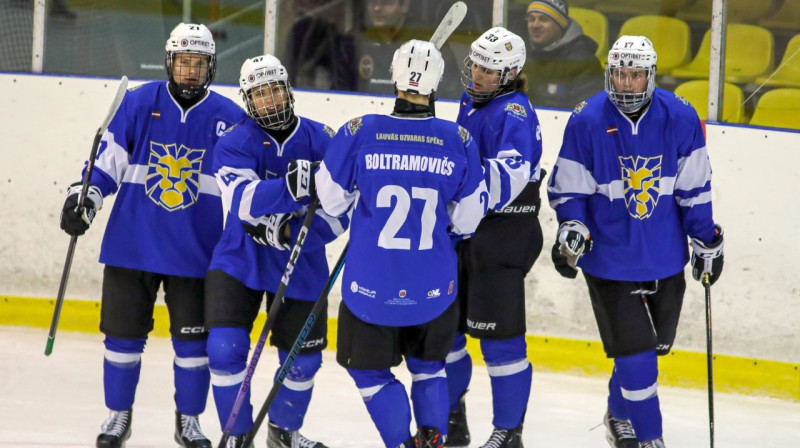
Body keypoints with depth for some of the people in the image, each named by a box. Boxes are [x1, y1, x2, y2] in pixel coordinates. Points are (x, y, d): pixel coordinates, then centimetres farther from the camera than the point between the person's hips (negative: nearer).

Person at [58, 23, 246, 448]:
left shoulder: (230, 118, -1)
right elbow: (108, 160, 1)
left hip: (195, 252, 0)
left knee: (193, 339, 5)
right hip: (132, 245, 0)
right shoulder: (138, 103, -2)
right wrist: (84, 195, -12)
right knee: (124, 333, 6)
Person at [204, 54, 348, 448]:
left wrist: (291, 232, -26)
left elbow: (340, 209, -10)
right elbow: (244, 200, -29)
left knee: (303, 358, 9)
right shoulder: (234, 144, -11)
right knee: (225, 348, -15)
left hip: (301, 266, 2)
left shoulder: (322, 141, -7)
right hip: (240, 261, -2)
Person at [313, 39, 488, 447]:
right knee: (428, 366, 25)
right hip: (434, 287, 2)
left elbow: (332, 201, -1)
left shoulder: (359, 134, -13)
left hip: (372, 286, -2)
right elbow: (467, 219, 2)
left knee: (369, 369, 16)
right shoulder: (459, 142, -8)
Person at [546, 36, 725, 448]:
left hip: (665, 259, 3)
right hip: (609, 259, -3)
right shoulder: (587, 121, -11)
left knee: (652, 347, 17)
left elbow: (694, 188, 2)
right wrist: (572, 229, -19)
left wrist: (706, 241, 5)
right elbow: (568, 188, -4)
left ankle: (621, 415, 41)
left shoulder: (680, 118, -6)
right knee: (635, 354, -7)